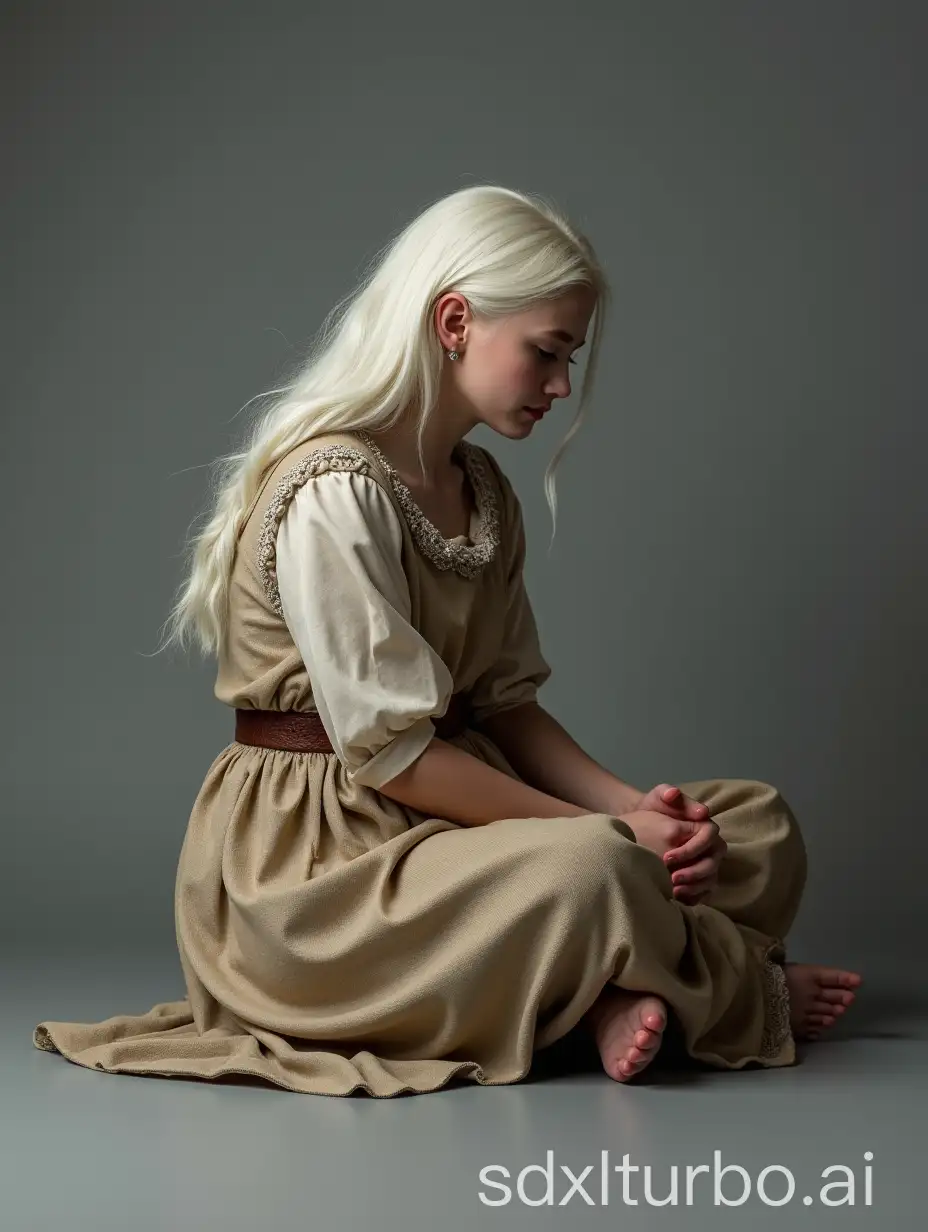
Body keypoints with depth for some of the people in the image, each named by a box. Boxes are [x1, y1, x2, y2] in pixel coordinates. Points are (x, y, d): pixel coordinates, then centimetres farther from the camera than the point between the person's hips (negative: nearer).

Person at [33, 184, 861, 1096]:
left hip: (444, 817, 9)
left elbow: (504, 704, 9)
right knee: (595, 872, -32)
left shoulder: (483, 492, 12)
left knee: (758, 826, 0)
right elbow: (389, 754, -21)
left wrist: (631, 808, -8)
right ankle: (745, 989, -2)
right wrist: (601, 830, -18)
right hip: (312, 861, -9)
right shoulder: (334, 495, -19)